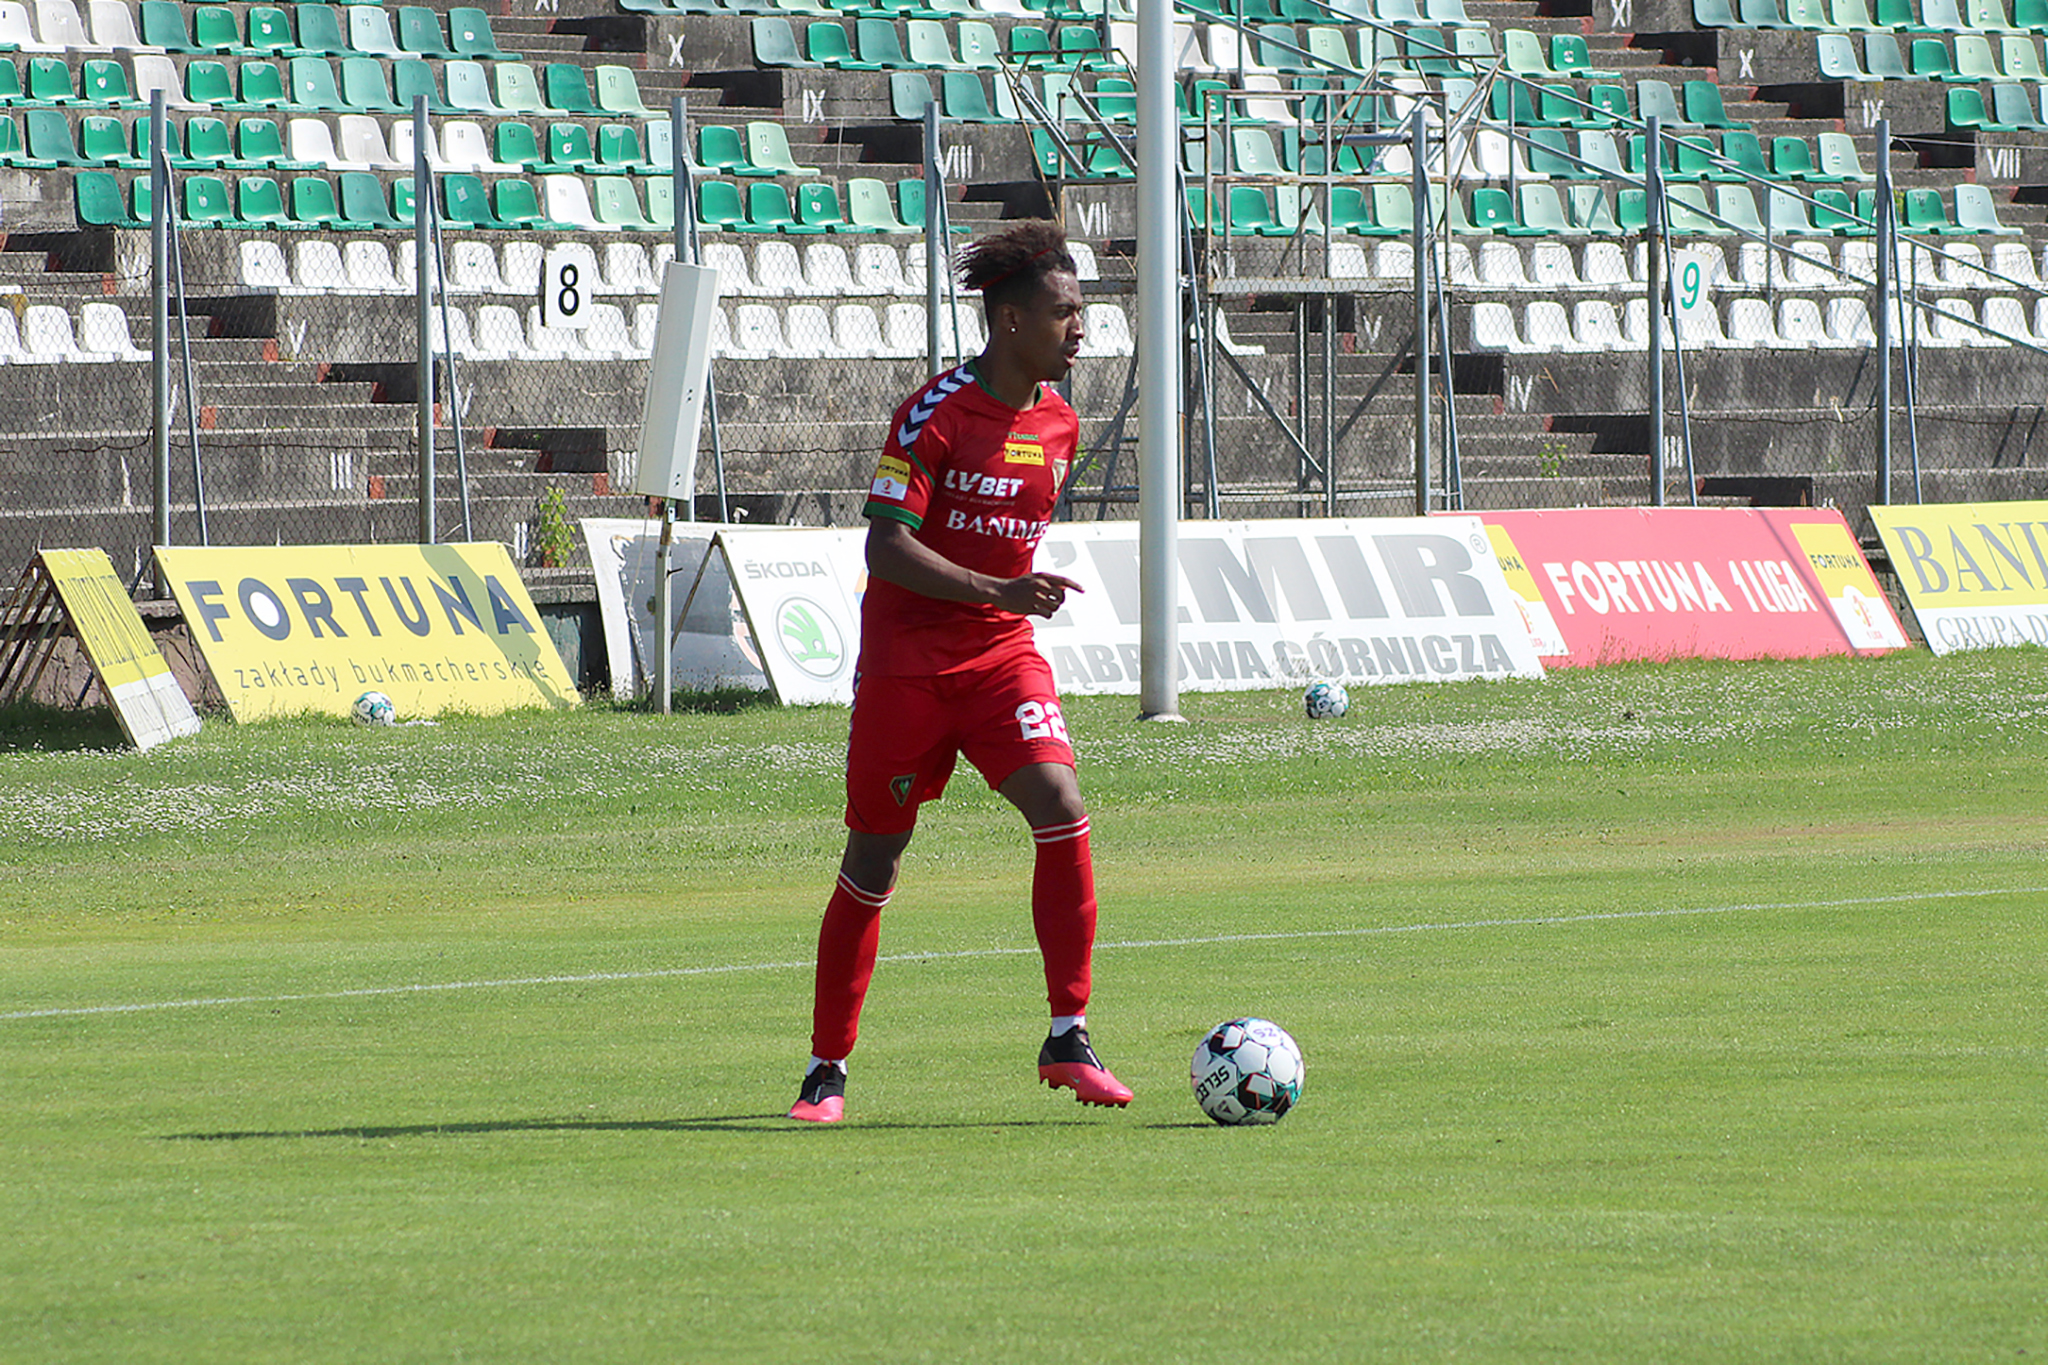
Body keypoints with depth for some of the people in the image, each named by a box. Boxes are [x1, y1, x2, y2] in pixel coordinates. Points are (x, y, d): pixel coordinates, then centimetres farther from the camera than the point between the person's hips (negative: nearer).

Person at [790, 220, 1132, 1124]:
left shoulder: (1057, 423, 6)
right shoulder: (937, 412, -14)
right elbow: (886, 547, -20)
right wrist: (995, 592, -29)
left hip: (1002, 656, 5)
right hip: (906, 662, -5)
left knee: (1061, 812, -18)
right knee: (873, 862, 3)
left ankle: (1068, 1039, -14)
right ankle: (827, 1067, 17)